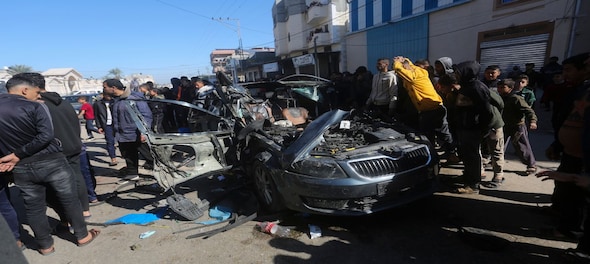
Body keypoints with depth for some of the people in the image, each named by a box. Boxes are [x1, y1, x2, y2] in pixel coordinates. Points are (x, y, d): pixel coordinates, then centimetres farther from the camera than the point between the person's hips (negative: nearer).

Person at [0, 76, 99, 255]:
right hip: (51, 162, -4)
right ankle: (83, 236, 21)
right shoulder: (35, 107, -12)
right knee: (69, 200, 9)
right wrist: (18, 155, -13)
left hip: (21, 168, 5)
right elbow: (46, 136, -22)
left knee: (33, 208, 15)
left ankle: (45, 246, 27)